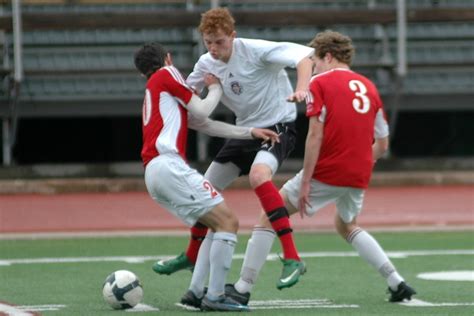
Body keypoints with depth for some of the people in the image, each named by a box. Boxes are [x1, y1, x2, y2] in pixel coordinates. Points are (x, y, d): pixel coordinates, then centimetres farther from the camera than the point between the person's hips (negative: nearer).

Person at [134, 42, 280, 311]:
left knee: (219, 225, 13)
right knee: (228, 221, -12)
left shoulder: (155, 93, 30)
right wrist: (216, 88, 22)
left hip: (155, 173, 9)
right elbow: (201, 111, 3)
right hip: (168, 165, -9)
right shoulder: (166, 74, 6)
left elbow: (205, 124, 24)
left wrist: (250, 132, 18)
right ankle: (215, 297, -18)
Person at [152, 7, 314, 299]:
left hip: (278, 125, -8)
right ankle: (192, 256, 38)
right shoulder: (207, 64, -2)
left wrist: (302, 89, -47)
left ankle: (292, 259, -37)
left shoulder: (255, 51, -23)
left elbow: (303, 54, -31)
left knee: (258, 175, -36)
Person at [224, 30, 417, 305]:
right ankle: (397, 283, 20)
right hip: (359, 176, 6)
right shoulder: (369, 87, 12)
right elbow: (382, 145, 13)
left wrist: (305, 182, -12)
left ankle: (244, 288, 3)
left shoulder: (320, 83, -4)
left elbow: (315, 135, -13)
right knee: (347, 226, 31)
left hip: (327, 171, -6)